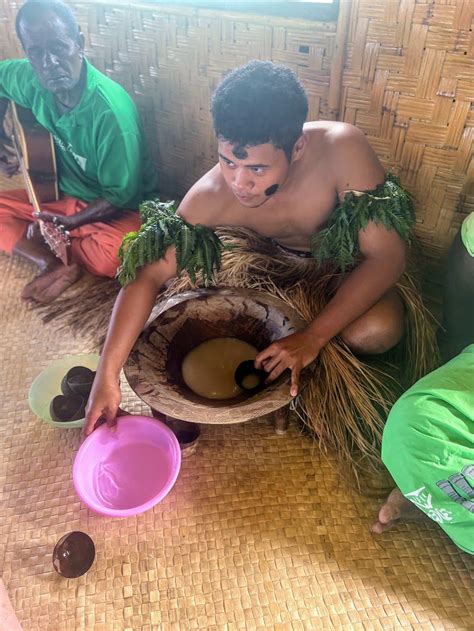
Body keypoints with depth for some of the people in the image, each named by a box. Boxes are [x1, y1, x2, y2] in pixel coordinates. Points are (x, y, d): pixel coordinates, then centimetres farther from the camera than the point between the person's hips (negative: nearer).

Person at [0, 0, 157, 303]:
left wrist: (69, 223, -24)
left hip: (118, 208, -6)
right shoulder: (31, 81, -10)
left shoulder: (111, 109, -27)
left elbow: (122, 194, -21)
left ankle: (53, 260, -6)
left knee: (114, 253, -38)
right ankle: (61, 264, -21)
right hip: (65, 197, 6)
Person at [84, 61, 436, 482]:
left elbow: (388, 255, -31)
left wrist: (311, 339, -36)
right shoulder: (210, 196, -29)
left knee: (377, 331, -32)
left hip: (346, 263, -2)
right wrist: (107, 376, -31)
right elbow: (148, 275, -26)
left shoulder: (341, 148, -35)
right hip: (274, 259, 3)